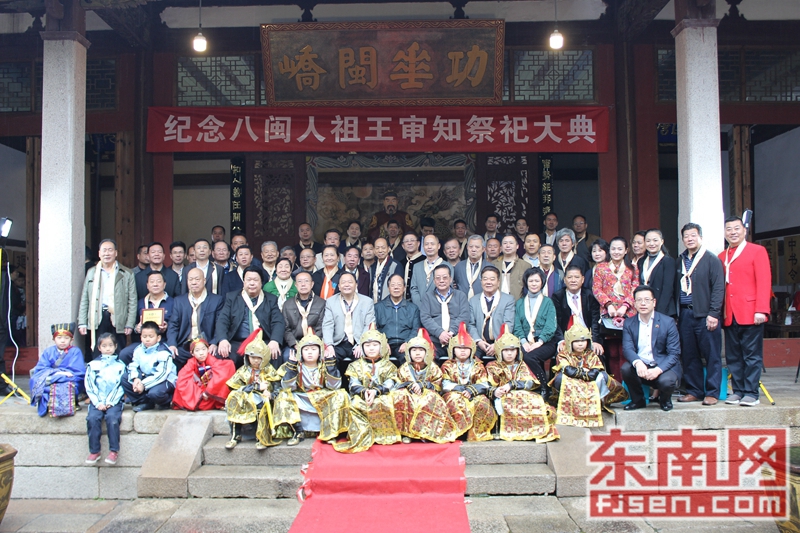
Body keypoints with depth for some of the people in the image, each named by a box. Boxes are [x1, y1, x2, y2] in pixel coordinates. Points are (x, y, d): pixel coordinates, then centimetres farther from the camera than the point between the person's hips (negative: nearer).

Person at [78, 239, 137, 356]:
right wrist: (82, 323, 5)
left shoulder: (126, 274, 7)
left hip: (118, 320, -2)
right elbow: (84, 300, 13)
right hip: (97, 320, 2)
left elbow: (132, 301, 3)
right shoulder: (91, 272, 15)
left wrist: (130, 324, -5)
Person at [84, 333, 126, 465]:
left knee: (112, 418, -28)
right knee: (92, 418, -25)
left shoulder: (120, 365, 12)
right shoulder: (93, 365, 13)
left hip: (114, 401, -1)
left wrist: (110, 402, -10)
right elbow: (89, 386, 4)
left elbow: (121, 386, 3)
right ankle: (94, 451, -15)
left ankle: (114, 451, -20)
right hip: (97, 401, 1)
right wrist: (98, 403, -9)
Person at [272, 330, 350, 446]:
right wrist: (291, 365, -19)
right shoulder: (296, 367, -1)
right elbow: (287, 387, -14)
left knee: (341, 396, -24)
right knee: (283, 397, -24)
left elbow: (334, 386, -12)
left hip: (324, 403, 0)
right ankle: (298, 432, -21)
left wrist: (330, 365, -18)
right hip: (300, 403, 0)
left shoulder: (324, 366, 0)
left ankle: (330, 433, -19)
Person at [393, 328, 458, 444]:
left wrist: (422, 386, -16)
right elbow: (399, 385, 2)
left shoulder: (433, 368, 1)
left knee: (433, 399, -34)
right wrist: (410, 386, -19)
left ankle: (427, 431, -18)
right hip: (409, 396, 0)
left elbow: (437, 386, -1)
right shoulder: (405, 368, 4)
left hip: (427, 396, 0)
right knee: (399, 396, -31)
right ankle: (406, 431, -21)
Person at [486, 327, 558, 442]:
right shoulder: (493, 367, 18)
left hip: (523, 395, 2)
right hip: (504, 398, -2)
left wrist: (512, 385, -14)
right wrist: (494, 392, -23)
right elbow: (490, 387, 3)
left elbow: (530, 383, 2)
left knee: (537, 402, -31)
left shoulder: (522, 366, 22)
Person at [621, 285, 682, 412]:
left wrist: (658, 370, -28)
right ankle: (638, 400, 2)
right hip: (640, 367, 2)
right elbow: (627, 348, -11)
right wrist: (637, 363, -35)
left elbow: (674, 354, -10)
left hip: (663, 366, -2)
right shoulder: (629, 323, 2)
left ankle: (665, 400, 7)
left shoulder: (668, 322, -5)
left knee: (666, 381, -33)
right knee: (626, 368, -28)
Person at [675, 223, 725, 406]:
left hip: (705, 315, -4)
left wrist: (713, 313, -14)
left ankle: (712, 393, 8)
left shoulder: (711, 260, 0)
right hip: (685, 314, 5)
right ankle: (694, 390, 16)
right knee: (688, 355, 7)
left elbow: (718, 288, -7)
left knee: (711, 355, 0)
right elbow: (675, 288, 13)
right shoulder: (679, 261, 14)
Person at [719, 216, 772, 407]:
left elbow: (764, 282, -7)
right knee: (733, 356, 6)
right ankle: (737, 391, 13)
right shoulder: (721, 257, 16)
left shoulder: (757, 251, 1)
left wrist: (761, 310, -15)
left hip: (750, 313, -5)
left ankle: (751, 393, 4)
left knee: (752, 355, -1)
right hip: (729, 315, 5)